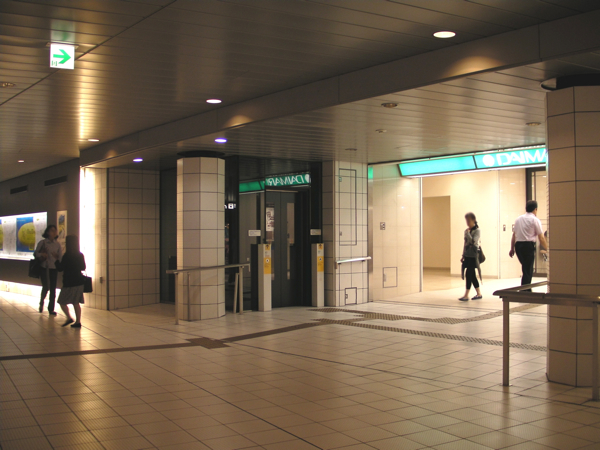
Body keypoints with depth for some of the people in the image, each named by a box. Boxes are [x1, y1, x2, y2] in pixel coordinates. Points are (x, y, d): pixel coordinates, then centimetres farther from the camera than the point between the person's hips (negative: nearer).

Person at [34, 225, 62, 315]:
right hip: (44, 268, -3)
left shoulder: (57, 244, 8)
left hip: (54, 268, 3)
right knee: (46, 287, -13)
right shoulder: (42, 243, 0)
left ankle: (51, 309, 11)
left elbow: (61, 256, 7)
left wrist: (57, 256, -15)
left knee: (53, 289, 3)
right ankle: (41, 302, 15)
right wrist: (42, 255, -18)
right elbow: (35, 254, 2)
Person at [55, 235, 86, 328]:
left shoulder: (67, 256, -14)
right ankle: (78, 321, 8)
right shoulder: (80, 255, 4)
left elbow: (60, 268, -10)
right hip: (79, 281, 6)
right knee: (76, 303, 10)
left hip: (69, 283, -6)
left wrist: (57, 260, 5)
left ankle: (69, 318, -6)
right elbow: (83, 267, 14)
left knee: (62, 301, 6)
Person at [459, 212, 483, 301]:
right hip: (467, 255, 7)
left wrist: (468, 233, -17)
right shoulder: (466, 231, 12)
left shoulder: (477, 230, -7)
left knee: (469, 274, -11)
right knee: (472, 275, 9)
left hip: (473, 255, -7)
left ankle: (466, 295, -9)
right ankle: (479, 294, 18)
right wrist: (463, 255, 18)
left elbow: (473, 241, -20)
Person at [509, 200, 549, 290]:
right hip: (528, 246, -6)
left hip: (518, 245, 6)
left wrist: (512, 249, 20)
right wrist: (547, 249, 6)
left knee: (526, 269, 18)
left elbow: (514, 235, 14)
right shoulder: (535, 220, -4)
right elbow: (541, 238, -4)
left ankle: (527, 291, 22)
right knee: (528, 272, -2)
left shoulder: (518, 219, 13)